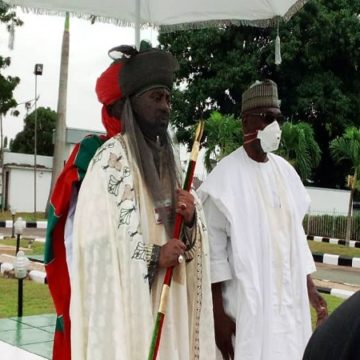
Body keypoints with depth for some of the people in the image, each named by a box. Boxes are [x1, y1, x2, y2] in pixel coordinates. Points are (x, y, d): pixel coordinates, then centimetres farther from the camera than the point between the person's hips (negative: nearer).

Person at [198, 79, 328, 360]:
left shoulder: (285, 171, 7)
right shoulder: (226, 176, -12)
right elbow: (213, 247, -11)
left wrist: (310, 287, 11)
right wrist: (218, 313, -13)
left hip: (290, 299, 6)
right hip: (246, 303, -6)